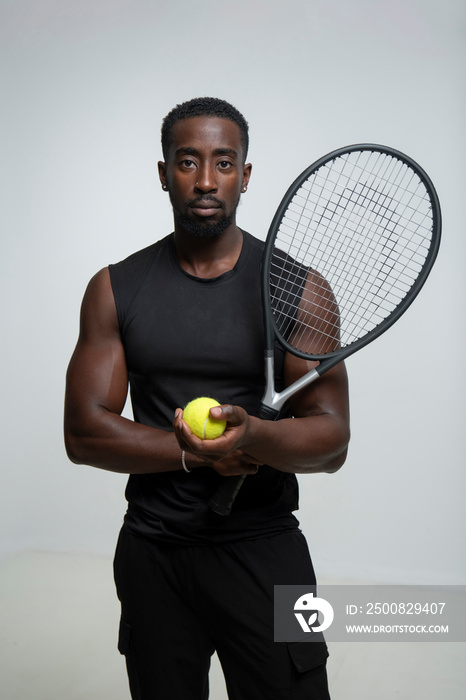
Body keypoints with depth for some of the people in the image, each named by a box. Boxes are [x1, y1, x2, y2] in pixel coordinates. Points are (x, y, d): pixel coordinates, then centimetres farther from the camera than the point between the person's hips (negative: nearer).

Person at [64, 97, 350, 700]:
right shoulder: (115, 289, 0)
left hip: (265, 552, -1)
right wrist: (195, 452, -16)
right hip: (152, 554, 2)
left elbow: (332, 439, -9)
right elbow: (83, 433, -4)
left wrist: (253, 435, -30)